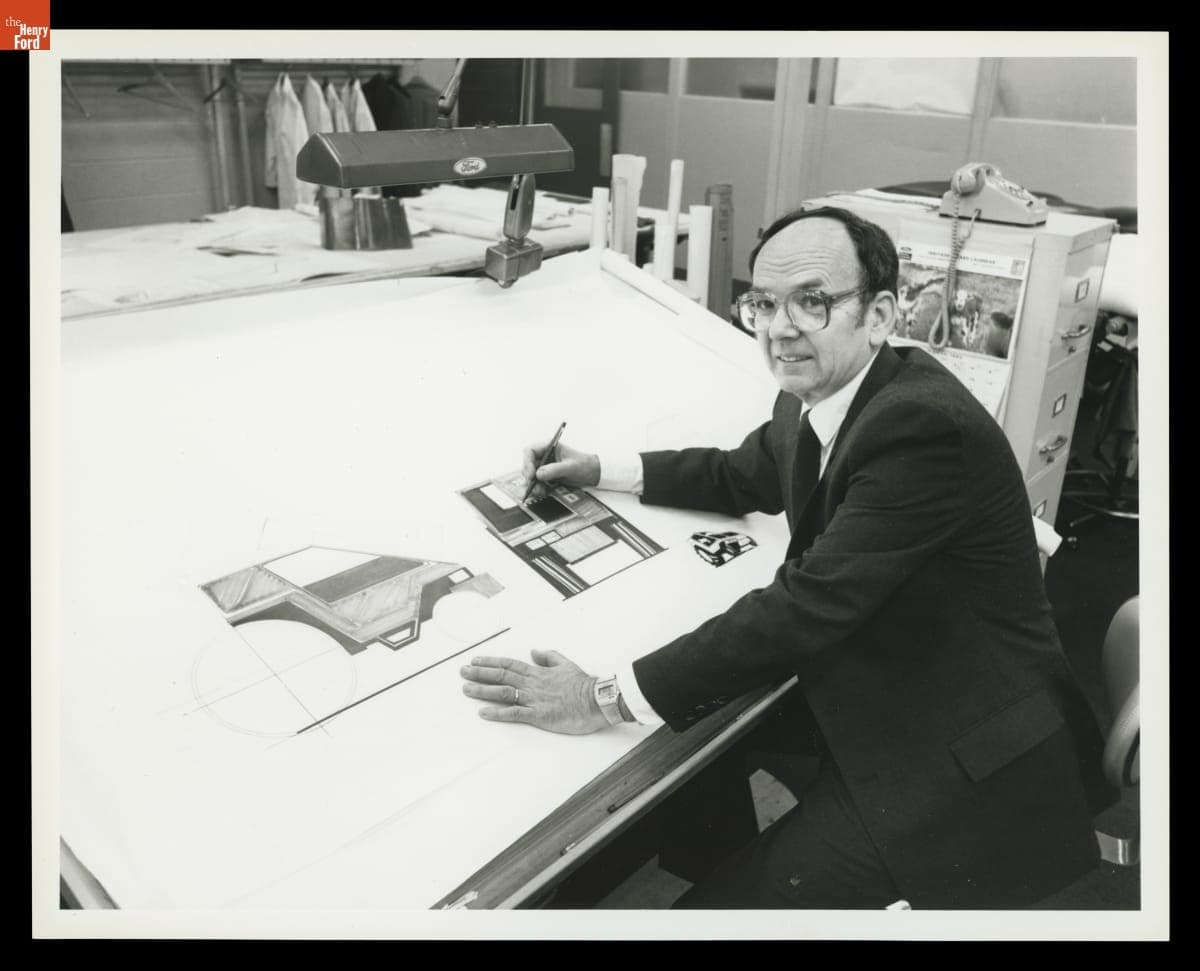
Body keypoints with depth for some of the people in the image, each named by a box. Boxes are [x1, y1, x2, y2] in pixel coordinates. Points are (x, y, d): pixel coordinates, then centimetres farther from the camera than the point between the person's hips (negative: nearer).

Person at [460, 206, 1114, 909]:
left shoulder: (924, 426, -27)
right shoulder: (814, 397, 0)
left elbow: (809, 606, -30)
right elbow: (744, 477, 18)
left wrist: (611, 698, -28)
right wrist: (601, 470, 11)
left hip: (961, 766, -8)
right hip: (871, 707, 8)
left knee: (728, 903, -10)